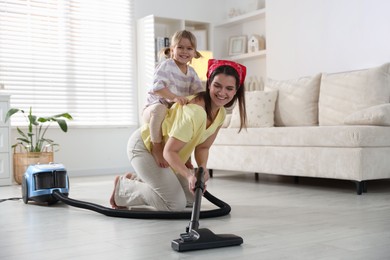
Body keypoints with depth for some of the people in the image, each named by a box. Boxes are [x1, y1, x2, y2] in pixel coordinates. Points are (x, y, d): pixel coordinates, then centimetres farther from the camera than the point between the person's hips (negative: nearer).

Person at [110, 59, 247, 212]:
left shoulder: (221, 113, -6)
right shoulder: (194, 111, -33)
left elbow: (203, 147, -1)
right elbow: (169, 151, -31)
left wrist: (203, 168, -19)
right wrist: (189, 175, -43)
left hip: (165, 155, 9)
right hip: (143, 146, -9)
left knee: (192, 199, 14)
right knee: (176, 205, -15)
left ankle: (135, 180, 21)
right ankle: (122, 189, 3)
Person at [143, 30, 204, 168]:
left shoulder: (191, 72, 6)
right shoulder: (166, 65, -16)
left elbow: (199, 92, 0)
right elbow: (157, 87, -29)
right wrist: (174, 97, -41)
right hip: (153, 108, -7)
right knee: (160, 108, -41)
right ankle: (156, 146, -28)